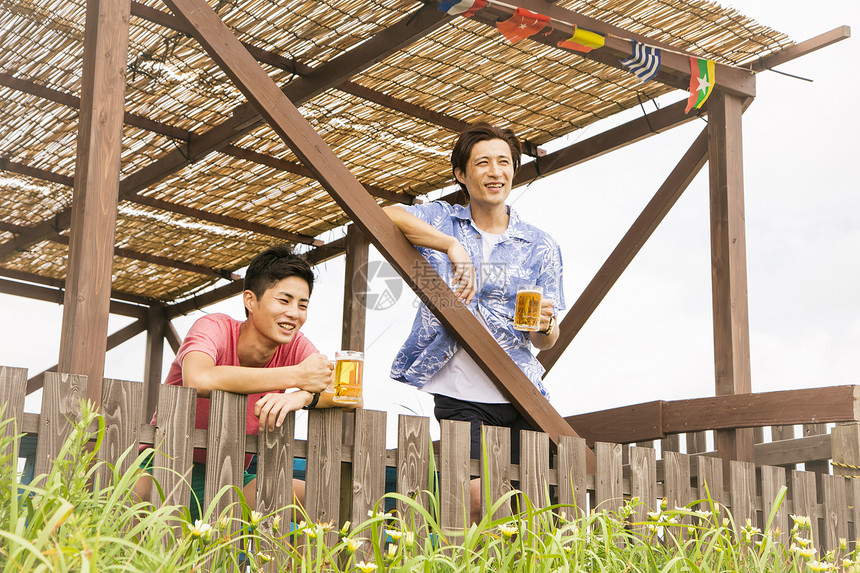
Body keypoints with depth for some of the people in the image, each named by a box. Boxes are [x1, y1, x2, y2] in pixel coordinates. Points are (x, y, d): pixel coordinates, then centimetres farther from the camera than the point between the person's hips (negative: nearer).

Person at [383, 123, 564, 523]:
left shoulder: (541, 247, 11)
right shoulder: (442, 221, 7)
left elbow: (545, 342, 10)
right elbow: (387, 215, -15)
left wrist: (545, 326, -14)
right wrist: (451, 245, -25)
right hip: (460, 396, -2)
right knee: (475, 499, -14)